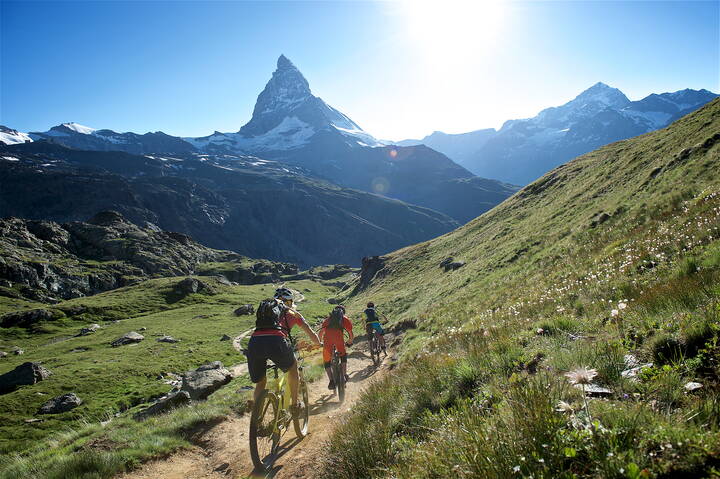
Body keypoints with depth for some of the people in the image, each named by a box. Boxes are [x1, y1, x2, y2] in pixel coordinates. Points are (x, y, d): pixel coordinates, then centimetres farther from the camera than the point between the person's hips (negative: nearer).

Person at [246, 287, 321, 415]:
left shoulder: (264, 307, 36)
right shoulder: (291, 312, 28)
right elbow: (310, 333, 34)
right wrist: (319, 345, 54)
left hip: (254, 342, 3)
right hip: (276, 341, -3)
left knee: (260, 383, 23)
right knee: (293, 366, 29)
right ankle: (294, 405, 30)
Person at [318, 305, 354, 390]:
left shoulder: (328, 319, 33)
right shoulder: (345, 319, 28)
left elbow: (321, 333, 32)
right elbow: (351, 334, 31)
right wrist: (350, 342, 50)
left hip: (327, 337, 1)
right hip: (339, 336, -1)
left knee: (327, 361, 12)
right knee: (343, 355, 25)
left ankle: (331, 380, -1)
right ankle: (344, 375, 16)